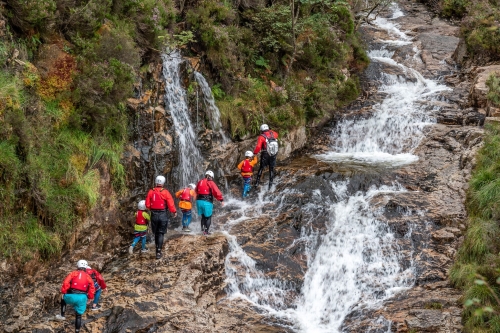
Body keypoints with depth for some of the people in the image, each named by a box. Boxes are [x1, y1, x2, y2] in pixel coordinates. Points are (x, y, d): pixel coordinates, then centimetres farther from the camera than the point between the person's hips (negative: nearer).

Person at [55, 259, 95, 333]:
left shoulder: (73, 273, 7)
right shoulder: (88, 277, 15)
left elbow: (66, 283, -5)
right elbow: (92, 288, 11)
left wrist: (63, 292, 2)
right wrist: (89, 298, 18)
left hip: (72, 295, -2)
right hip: (82, 297, 2)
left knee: (63, 299, 33)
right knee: (79, 315, 11)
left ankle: (62, 316, 32)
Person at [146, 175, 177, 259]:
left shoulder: (151, 192, -4)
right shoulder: (165, 192, -11)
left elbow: (147, 204, 1)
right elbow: (170, 204, -11)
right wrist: (174, 212, 6)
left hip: (154, 215, 2)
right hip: (163, 215, -2)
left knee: (156, 232, 19)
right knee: (161, 233, 3)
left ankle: (158, 248, 29)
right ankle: (158, 252, -4)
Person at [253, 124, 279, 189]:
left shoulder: (261, 137, -17)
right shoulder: (273, 134, -4)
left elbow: (258, 147, -26)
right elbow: (276, 134, 22)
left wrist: (255, 153, -12)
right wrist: (270, 131, 25)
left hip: (265, 156, -3)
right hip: (273, 155, 3)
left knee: (261, 168, 17)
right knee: (271, 170, 16)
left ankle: (257, 181, 21)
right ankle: (271, 183, 19)